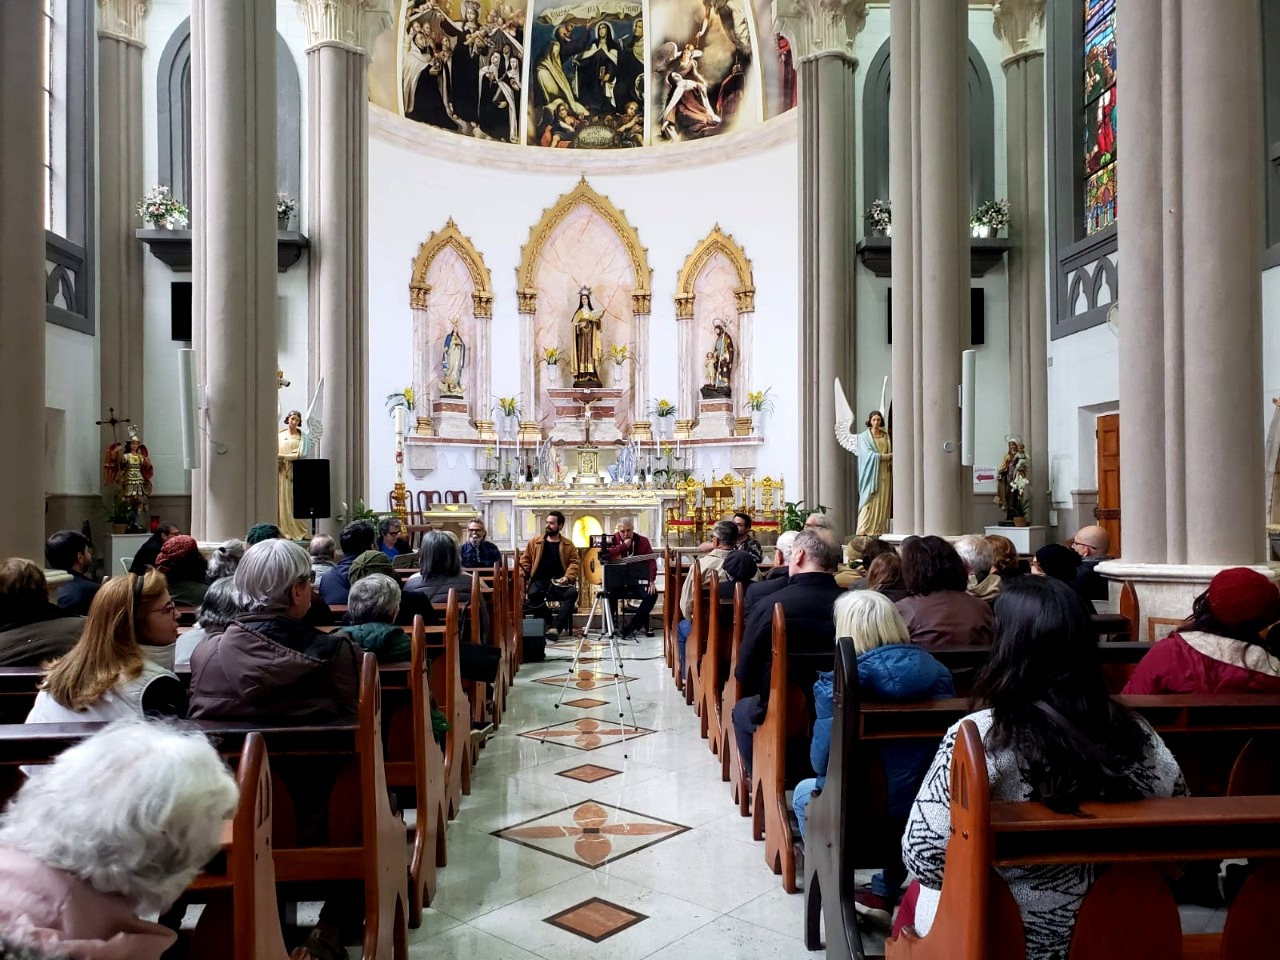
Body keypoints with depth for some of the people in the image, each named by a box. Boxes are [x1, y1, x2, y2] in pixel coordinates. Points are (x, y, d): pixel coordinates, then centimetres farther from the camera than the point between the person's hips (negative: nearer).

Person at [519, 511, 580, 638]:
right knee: (533, 593, -36)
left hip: (559, 582, 0)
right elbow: (525, 560, 15)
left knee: (572, 593, -33)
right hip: (540, 581, 0)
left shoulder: (568, 545, 11)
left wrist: (567, 577, -16)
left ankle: (557, 627, -37)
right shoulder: (535, 542, 15)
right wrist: (522, 575, -4)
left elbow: (574, 563, 2)